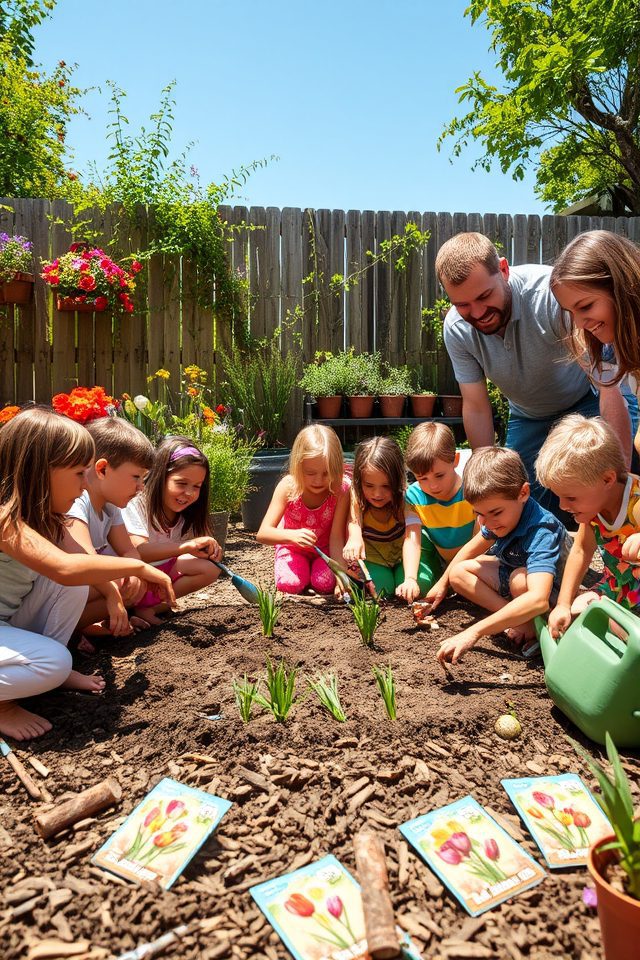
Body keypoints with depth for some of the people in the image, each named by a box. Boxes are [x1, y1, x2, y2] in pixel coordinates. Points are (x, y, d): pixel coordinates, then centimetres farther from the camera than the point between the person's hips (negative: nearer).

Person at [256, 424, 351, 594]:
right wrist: (291, 535, -50)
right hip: (293, 548, 0)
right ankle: (303, 567, 10)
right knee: (289, 584, -24)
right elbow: (262, 534, -30)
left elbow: (336, 537, -27)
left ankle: (316, 566, 9)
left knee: (325, 583, -25)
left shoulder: (341, 489, -26)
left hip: (325, 549, 0)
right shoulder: (288, 486, -25)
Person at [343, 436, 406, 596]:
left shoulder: (405, 499, -25)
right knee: (381, 588, -26)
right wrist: (355, 538, -66)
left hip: (401, 555, 0)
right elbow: (354, 521, -40)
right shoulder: (357, 498, -20)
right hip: (373, 557, 0)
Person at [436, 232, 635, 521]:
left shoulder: (552, 292, -36)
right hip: (529, 417, 4)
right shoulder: (456, 329, -21)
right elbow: (476, 408, -11)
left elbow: (608, 384, -37)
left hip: (588, 400, -3)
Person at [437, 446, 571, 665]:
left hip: (552, 591, -8)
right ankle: (522, 621, -14)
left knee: (520, 579, -39)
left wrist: (474, 632, -58)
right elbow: (473, 547, 8)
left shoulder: (541, 530, -39)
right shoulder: (500, 517, -15)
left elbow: (538, 600, -54)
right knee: (459, 573, -8)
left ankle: (534, 628, -10)